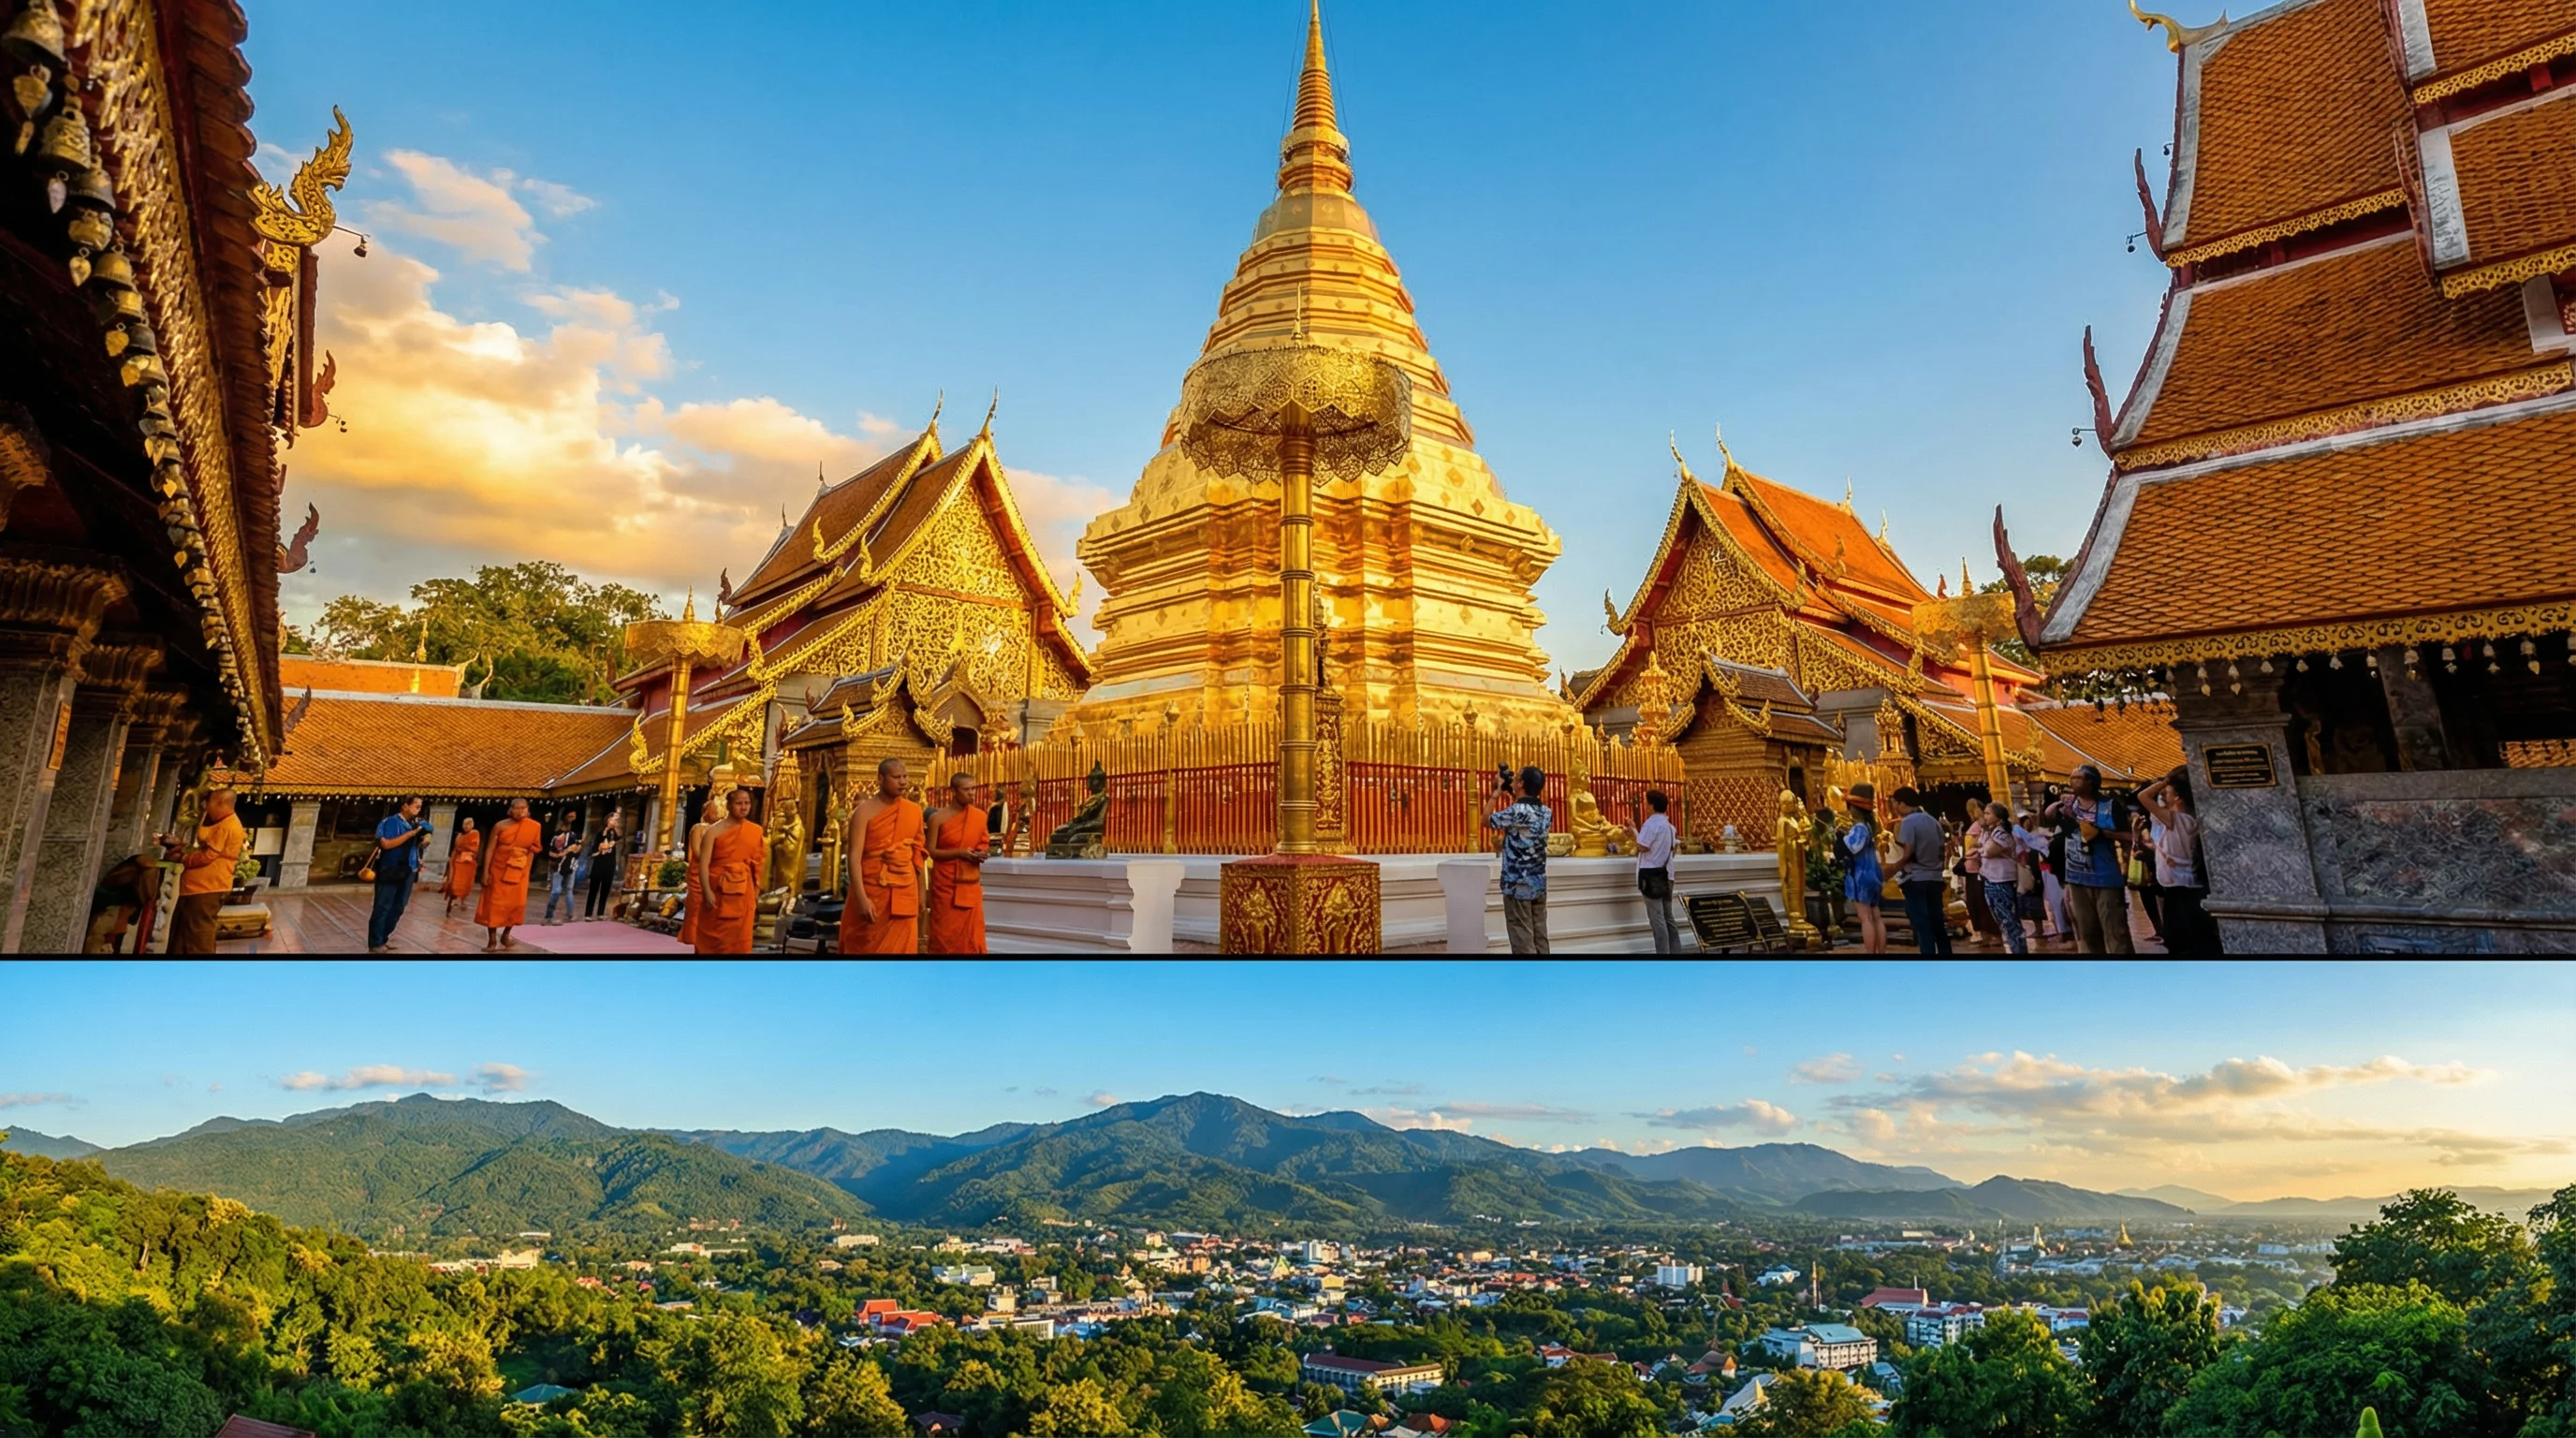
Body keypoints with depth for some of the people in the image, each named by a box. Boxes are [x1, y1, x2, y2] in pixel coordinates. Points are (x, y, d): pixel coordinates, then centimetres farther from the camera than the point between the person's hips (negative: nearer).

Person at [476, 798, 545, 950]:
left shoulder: (535, 827, -1)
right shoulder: (500, 826, -7)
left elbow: (532, 851, 6)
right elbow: (490, 849, -5)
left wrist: (527, 871, 4)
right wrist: (485, 872, -8)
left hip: (519, 871, 2)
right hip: (498, 869, -2)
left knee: (516, 903, 2)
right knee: (494, 903, 1)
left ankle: (506, 935, 18)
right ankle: (492, 939, 6)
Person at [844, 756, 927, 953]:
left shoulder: (914, 811, 6)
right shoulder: (865, 811, -9)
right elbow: (854, 857, -14)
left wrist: (921, 894, 11)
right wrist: (861, 898, -23)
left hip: (905, 894, 4)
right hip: (871, 892, -3)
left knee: (901, 947, 6)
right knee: (866, 947, 7)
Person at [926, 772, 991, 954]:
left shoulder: (980, 816, 4)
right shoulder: (938, 818, -7)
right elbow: (931, 852, -8)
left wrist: (983, 854, -8)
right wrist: (960, 853, -18)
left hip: (970, 883, 3)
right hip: (945, 883, -3)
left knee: (971, 932, 3)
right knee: (945, 932, 3)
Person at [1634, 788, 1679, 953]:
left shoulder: (1651, 823, -13)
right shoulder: (1668, 824, 16)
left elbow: (1642, 847, -18)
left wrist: (1635, 832, -4)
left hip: (1652, 875, -9)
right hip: (1665, 874, 9)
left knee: (1657, 919, -6)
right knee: (1668, 918, 12)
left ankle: (1663, 953, -6)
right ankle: (1675, 952, 12)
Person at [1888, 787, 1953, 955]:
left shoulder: (1908, 822, -12)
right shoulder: (1933, 820, 10)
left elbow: (1908, 853, -19)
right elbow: (1941, 848, 13)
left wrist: (1894, 868, -6)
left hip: (1915, 879, -7)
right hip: (1935, 877, 7)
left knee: (1922, 925, -5)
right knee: (1937, 923, 12)